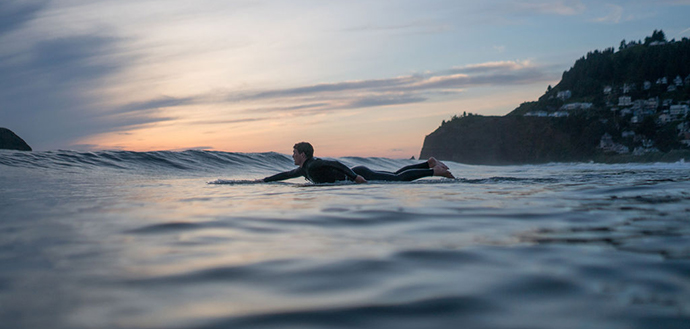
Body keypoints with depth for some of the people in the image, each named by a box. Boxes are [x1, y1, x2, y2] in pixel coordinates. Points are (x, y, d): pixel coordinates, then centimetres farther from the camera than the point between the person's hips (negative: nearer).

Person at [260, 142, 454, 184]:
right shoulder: (303, 169, 17)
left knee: (399, 179, -17)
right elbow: (286, 175, 31)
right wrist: (265, 180, 32)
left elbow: (336, 164, -28)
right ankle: (430, 163, 10)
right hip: (358, 175, 9)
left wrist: (355, 177, -35)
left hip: (359, 175, -9)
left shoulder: (313, 166, -14)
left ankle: (434, 171, -21)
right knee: (396, 175, 11)